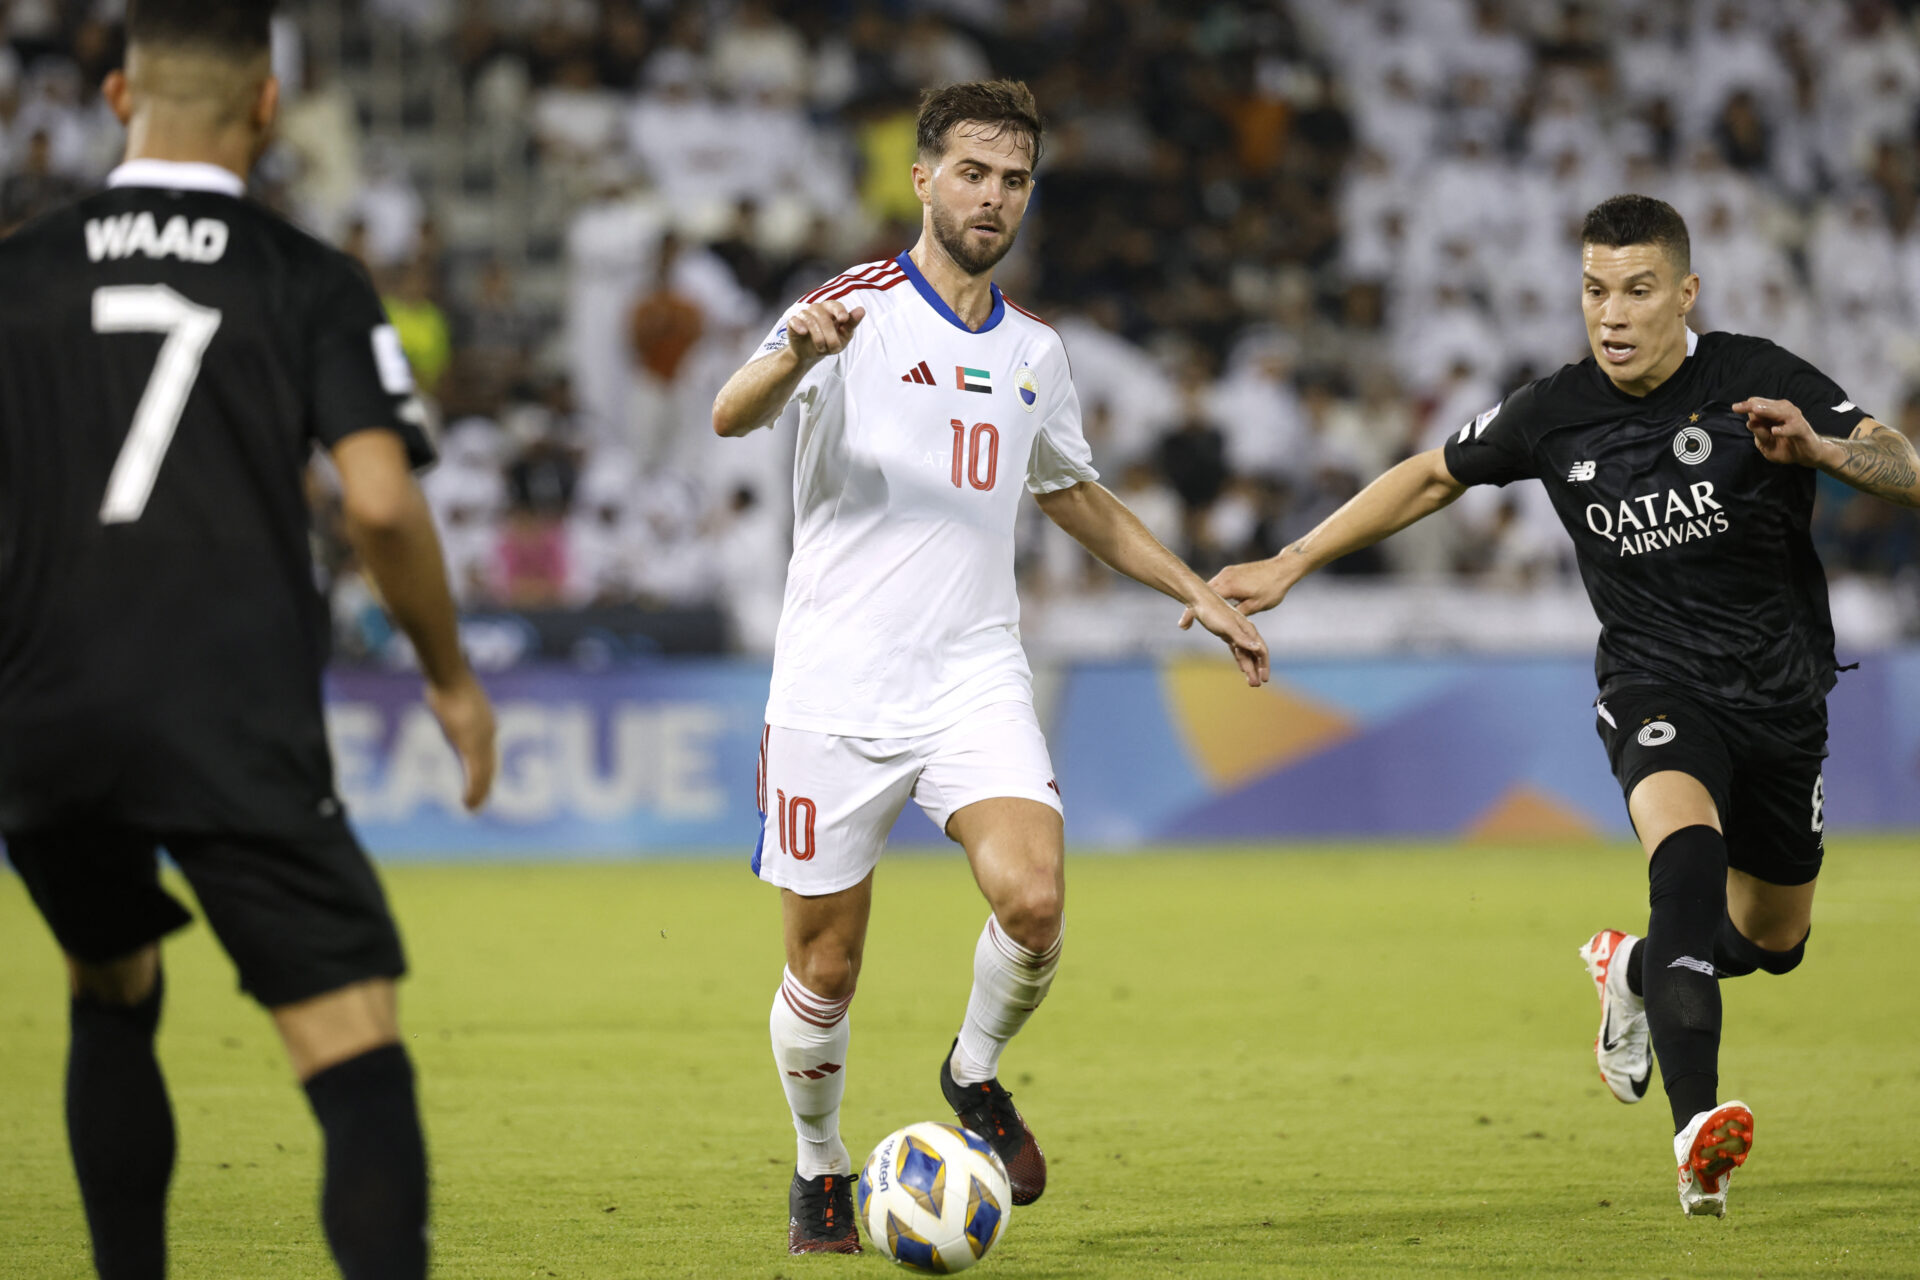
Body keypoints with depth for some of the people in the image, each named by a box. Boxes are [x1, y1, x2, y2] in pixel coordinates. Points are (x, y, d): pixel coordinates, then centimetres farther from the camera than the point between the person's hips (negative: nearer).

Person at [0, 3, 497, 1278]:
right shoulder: (312, 282, 0)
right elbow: (380, 502, -9)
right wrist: (454, 678, 5)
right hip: (240, 728, -4)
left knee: (113, 1005, 28)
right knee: (361, 1061, -7)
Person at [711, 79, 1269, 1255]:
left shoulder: (1034, 352, 13)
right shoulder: (857, 311, -5)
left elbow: (1077, 495, 30)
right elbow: (731, 417, -22)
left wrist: (1198, 593, 22)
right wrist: (796, 354, -43)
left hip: (975, 680, 4)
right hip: (835, 687, -3)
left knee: (1034, 901, -20)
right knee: (825, 966, 2)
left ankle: (976, 1074, 9)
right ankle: (821, 1173, 26)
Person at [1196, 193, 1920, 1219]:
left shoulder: (1756, 381, -13)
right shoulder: (1555, 414, -6)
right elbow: (1432, 477, 11)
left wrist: (1822, 448, -37)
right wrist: (1291, 564, 10)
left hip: (1782, 699, 2)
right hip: (1655, 686, -2)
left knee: (1773, 940, 15)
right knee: (1686, 850, -33)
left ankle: (1634, 971, 49)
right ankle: (1698, 1128, -42)